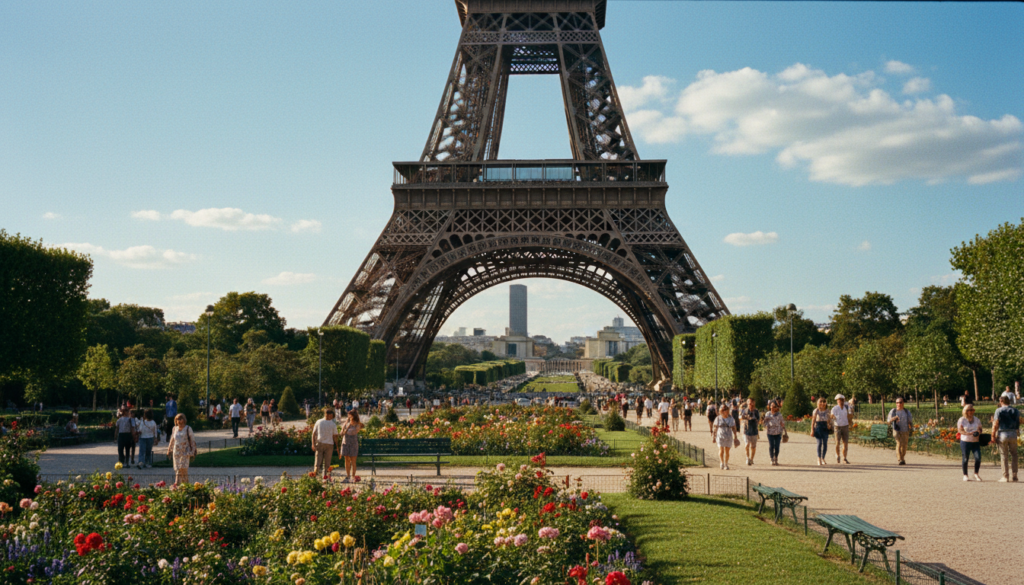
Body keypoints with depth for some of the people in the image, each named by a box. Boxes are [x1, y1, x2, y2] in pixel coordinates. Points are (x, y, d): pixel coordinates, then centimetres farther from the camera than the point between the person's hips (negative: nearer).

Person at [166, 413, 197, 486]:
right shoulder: (175, 428, 12)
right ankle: (177, 484, 6)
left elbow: (192, 440, 0)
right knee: (177, 469, 2)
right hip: (176, 452, 4)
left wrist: (192, 452, -5)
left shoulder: (188, 429, -1)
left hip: (185, 452, -4)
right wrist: (169, 450, 21)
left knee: (183, 468, -12)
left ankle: (185, 484, -5)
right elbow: (172, 440, 22)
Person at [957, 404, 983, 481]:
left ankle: (976, 474, 8)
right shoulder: (962, 420, 0)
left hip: (976, 442, 3)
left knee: (978, 457, -10)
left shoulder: (977, 419, 13)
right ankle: (965, 475, 12)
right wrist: (969, 433, -20)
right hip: (965, 441, -3)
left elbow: (980, 429, 16)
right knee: (965, 458, 0)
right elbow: (960, 430, -7)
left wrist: (978, 432, -9)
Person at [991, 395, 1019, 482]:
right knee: (1014, 455, 15)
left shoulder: (999, 410, -5)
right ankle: (1014, 475, 10)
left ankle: (1005, 476, 3)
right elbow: (1019, 423, 10)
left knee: (1004, 455, 2)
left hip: (1003, 434, -3)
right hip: (1013, 434, 4)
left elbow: (996, 424, -9)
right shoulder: (1016, 411, 9)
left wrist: (993, 435, -5)